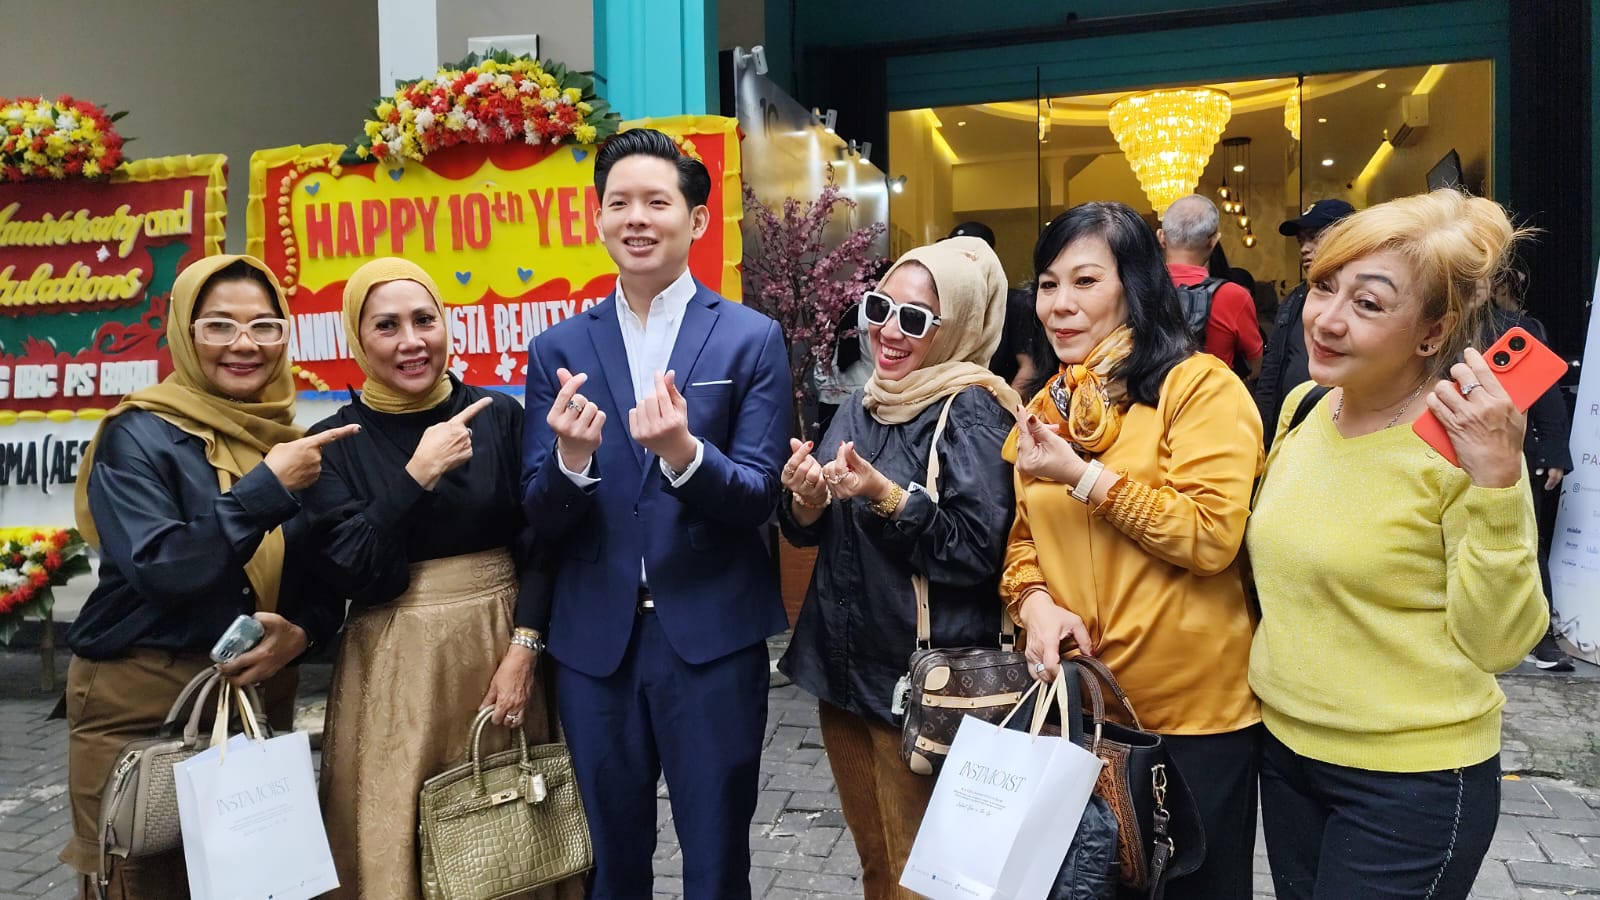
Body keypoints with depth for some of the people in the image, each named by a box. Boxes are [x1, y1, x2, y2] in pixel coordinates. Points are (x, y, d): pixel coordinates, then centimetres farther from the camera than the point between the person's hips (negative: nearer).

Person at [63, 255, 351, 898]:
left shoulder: (295, 443, 6)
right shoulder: (138, 435, -8)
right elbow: (158, 568, -22)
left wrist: (301, 631, -11)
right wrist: (268, 487, -23)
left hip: (263, 699, 5)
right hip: (140, 704, -4)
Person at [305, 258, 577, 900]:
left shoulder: (500, 417, 1)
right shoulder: (334, 444, -1)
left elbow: (539, 544, 1)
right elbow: (349, 573, -10)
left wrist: (522, 649, -9)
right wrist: (419, 474, -17)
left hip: (500, 648, 1)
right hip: (395, 667, -1)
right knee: (396, 844, 6)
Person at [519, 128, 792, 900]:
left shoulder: (752, 339, -3)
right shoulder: (558, 349, 3)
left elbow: (759, 498, -8)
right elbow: (541, 518, -1)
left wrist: (683, 452, -27)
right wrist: (571, 457, -22)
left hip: (712, 638, -2)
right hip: (594, 641, 3)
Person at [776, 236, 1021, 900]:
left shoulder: (971, 409, -13)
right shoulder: (865, 403, 8)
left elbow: (977, 550, -21)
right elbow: (809, 532, 11)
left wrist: (886, 495, -28)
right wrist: (808, 501, -10)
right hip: (844, 663, 7)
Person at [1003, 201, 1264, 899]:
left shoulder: (1201, 386, -12)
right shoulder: (1043, 407, 10)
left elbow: (1212, 535, -21)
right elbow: (1019, 538, 11)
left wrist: (1082, 475, -21)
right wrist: (1033, 601, -10)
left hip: (1191, 710, -6)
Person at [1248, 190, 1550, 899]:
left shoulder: (1460, 443, -18)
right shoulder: (1303, 407, -1)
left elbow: (1496, 643, -21)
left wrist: (1496, 481, -29)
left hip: (1413, 780, -6)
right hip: (1284, 746, 6)